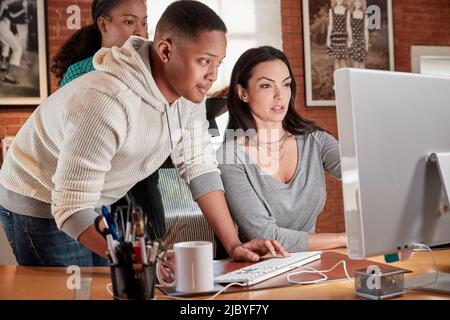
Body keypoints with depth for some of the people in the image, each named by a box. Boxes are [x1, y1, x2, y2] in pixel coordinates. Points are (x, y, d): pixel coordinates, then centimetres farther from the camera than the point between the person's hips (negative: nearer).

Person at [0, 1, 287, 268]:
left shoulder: (190, 91, -12)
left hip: (97, 204, 7)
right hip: (42, 206, -6)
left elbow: (200, 167, -9)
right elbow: (72, 210, -35)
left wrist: (233, 244, -16)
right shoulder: (107, 103, -36)